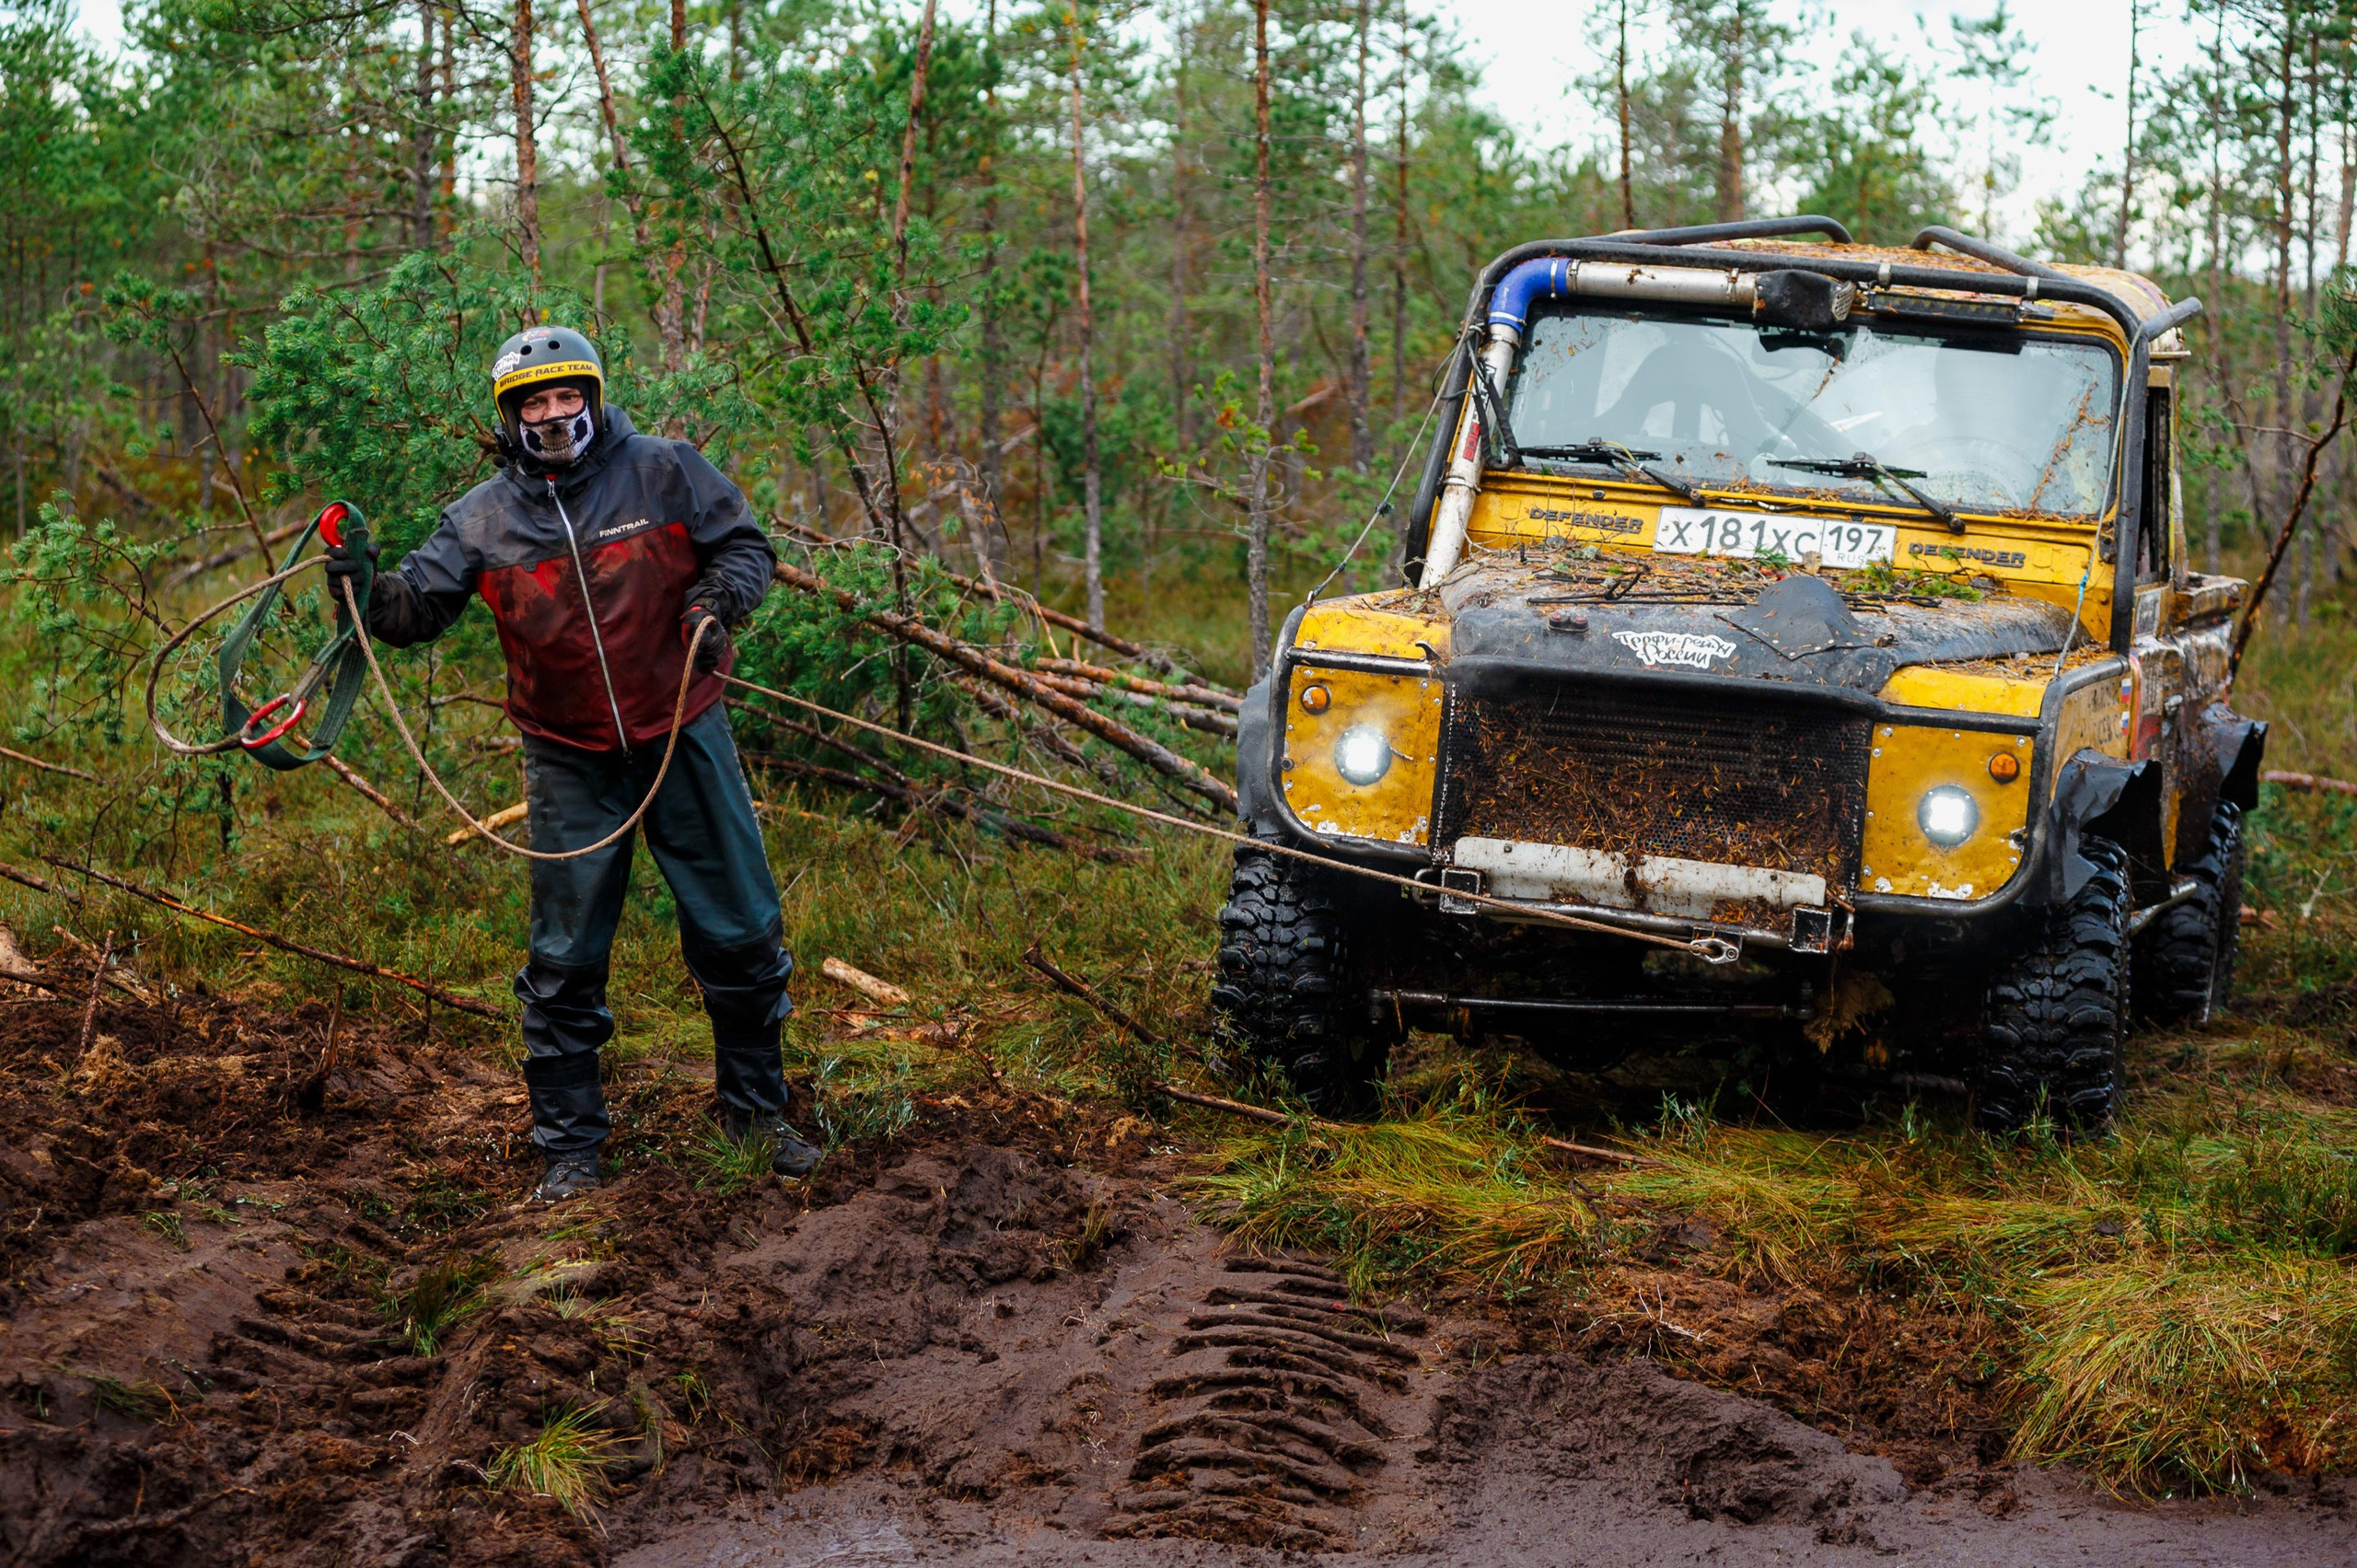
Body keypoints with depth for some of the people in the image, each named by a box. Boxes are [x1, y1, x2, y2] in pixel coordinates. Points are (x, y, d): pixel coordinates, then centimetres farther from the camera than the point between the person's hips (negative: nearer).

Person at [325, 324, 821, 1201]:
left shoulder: (665, 473, -4)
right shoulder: (484, 518, 0)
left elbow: (745, 545, 2)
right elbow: (418, 607, -1)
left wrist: (718, 598, -17)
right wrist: (368, 589, -20)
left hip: (683, 739, 0)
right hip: (569, 766, 0)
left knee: (739, 932, 7)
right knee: (566, 959, 3)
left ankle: (756, 1109, 25)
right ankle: (569, 1146, 13)